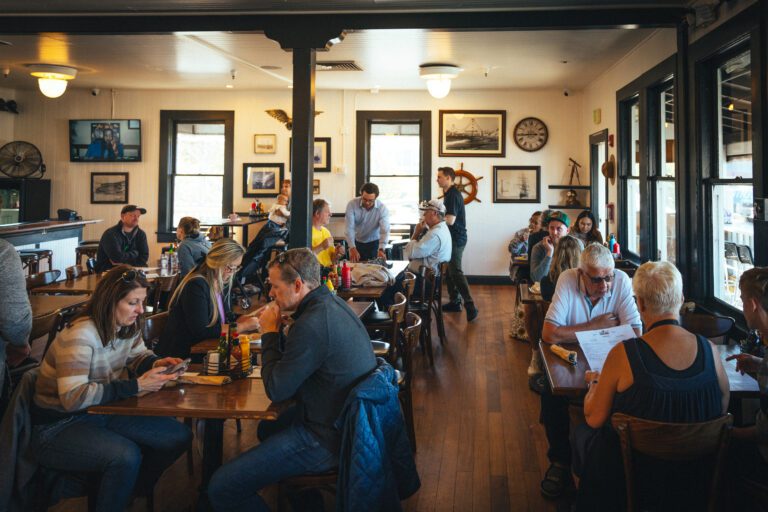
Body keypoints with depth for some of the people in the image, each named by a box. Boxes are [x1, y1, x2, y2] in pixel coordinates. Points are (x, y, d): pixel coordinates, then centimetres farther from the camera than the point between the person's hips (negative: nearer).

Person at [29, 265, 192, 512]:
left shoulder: (127, 326, -2)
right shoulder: (81, 335, -26)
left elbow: (139, 356, 17)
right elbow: (73, 397, -32)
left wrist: (156, 364, -8)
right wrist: (137, 386, -31)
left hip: (102, 411, 8)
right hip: (58, 426, -8)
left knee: (179, 436, -6)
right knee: (127, 455, -34)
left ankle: (134, 491, 18)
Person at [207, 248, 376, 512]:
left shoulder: (312, 324, -26)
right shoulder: (332, 303, 5)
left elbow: (276, 390, -18)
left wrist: (270, 333, -8)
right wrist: (278, 331, 1)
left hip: (328, 438, -10)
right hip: (347, 418, 11)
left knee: (221, 487, -12)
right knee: (267, 428, 37)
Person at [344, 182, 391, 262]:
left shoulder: (382, 209, -21)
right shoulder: (352, 205, -21)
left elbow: (385, 231, -29)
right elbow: (349, 228, -25)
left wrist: (381, 249, -47)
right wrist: (352, 248, -38)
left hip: (374, 243, -1)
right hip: (356, 242, 1)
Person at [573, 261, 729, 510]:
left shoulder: (623, 354, -26)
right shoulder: (709, 349, -15)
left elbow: (594, 419, -15)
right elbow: (723, 408, 1)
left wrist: (594, 383, 4)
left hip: (635, 471, -4)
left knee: (582, 433, 25)